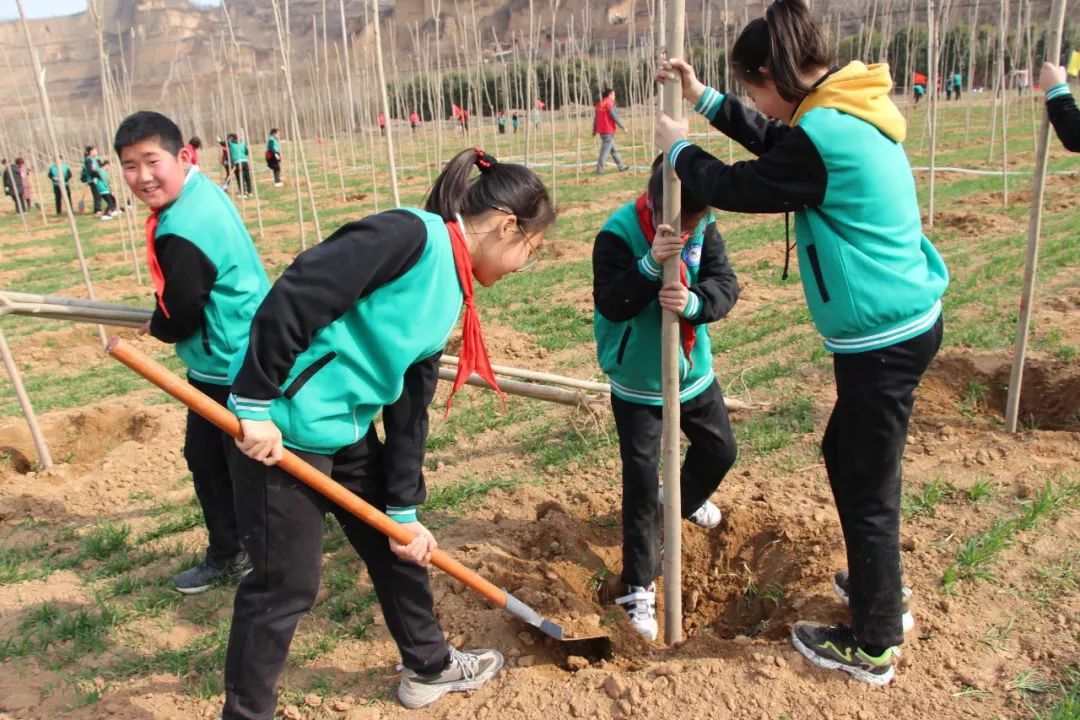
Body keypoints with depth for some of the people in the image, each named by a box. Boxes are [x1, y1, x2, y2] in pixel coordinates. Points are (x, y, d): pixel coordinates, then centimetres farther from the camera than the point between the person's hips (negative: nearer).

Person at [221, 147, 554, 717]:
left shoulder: (449, 294, 9)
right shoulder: (412, 234, -19)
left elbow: (410, 409, 11)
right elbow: (292, 298, -26)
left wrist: (404, 511, 11)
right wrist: (255, 405, -22)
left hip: (349, 431, 9)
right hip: (279, 428, -9)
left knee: (396, 545, 20)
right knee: (285, 586, 5)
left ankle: (429, 666, 42)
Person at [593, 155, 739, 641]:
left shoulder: (704, 228, -8)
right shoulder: (618, 233, -21)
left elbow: (726, 285, -13)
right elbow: (609, 302, -28)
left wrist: (693, 301, -35)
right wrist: (652, 264, -41)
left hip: (695, 372, 5)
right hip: (637, 385, -5)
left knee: (720, 449, 22)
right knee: (642, 483, -3)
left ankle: (686, 501, 56)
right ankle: (639, 587, 12)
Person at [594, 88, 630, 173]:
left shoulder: (599, 105, 10)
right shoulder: (610, 104, -13)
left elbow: (595, 118, 12)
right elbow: (615, 117, -15)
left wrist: (594, 130, 17)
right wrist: (623, 127, -7)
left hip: (601, 131, 9)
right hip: (609, 131, -9)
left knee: (614, 150, 15)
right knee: (605, 151, -5)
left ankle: (621, 166, 21)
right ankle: (599, 169, -5)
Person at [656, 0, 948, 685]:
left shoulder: (824, 133, -22)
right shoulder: (850, 109, 7)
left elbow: (738, 187, -10)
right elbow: (776, 141, 22)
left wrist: (680, 149, 7)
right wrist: (706, 100, 22)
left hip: (885, 337, -10)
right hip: (902, 321, 10)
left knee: (869, 487, 4)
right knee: (845, 452, 24)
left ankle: (874, 646, 22)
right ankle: (882, 588, 42)